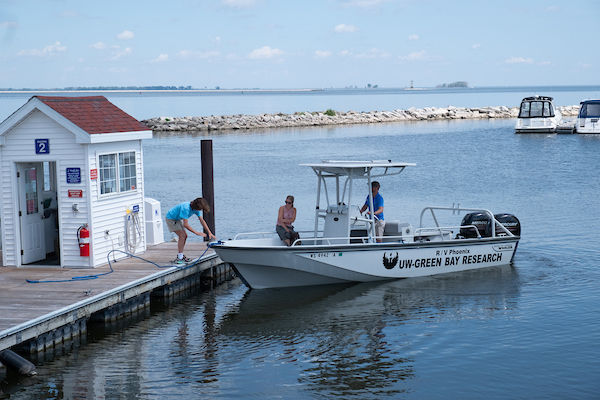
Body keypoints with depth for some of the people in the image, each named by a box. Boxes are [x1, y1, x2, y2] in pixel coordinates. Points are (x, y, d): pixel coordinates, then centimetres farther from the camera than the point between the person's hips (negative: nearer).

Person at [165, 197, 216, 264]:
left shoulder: (196, 208, -10)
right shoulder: (186, 208, -37)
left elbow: (202, 221, -3)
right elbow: (185, 225, -35)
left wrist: (209, 233, -9)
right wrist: (197, 233, -32)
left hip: (177, 219, 9)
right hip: (170, 218, -9)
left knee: (185, 236, 7)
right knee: (182, 236, -16)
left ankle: (180, 255, 19)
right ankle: (179, 258, -14)